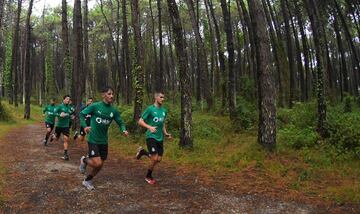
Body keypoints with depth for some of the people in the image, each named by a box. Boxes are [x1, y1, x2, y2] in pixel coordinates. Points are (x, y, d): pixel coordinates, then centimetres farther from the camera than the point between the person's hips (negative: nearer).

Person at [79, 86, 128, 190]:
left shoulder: (114, 111, -1)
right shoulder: (95, 106, -12)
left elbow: (121, 123, 5)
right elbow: (82, 114, -3)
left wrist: (124, 130, -17)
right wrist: (85, 126, -19)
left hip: (104, 141, 5)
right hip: (93, 140, -5)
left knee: (99, 166, 10)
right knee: (97, 163, -13)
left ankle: (87, 181, 35)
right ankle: (84, 160, 20)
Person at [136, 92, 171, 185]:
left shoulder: (164, 111, 9)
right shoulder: (150, 109, -8)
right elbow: (140, 121, -8)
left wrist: (166, 133, 9)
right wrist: (149, 127, -24)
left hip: (160, 138, 6)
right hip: (151, 137, -6)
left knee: (159, 159, 6)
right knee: (154, 159, -9)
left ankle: (143, 152, 31)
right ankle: (149, 177, 16)